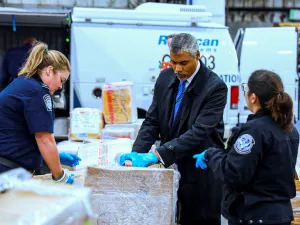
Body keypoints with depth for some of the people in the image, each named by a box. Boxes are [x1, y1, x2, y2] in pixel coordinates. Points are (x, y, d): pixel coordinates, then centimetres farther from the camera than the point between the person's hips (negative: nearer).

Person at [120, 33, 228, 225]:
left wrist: (157, 155, -30)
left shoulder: (215, 87, -16)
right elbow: (152, 121, 4)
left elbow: (199, 132, -24)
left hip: (200, 175, -5)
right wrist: (136, 153, -14)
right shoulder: (166, 78, 3)